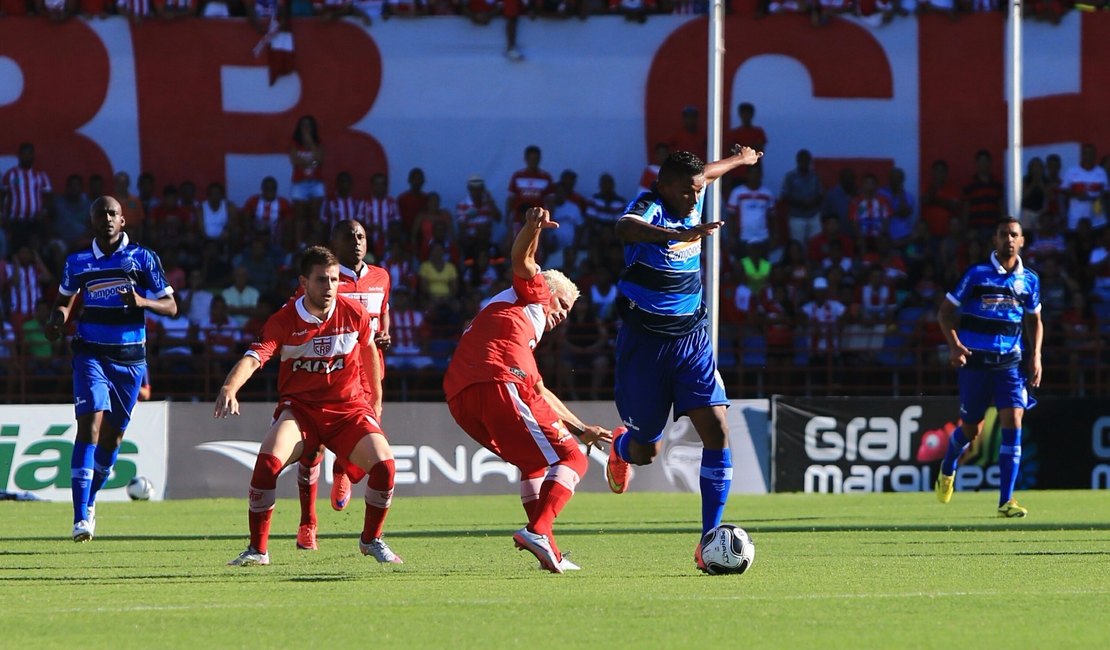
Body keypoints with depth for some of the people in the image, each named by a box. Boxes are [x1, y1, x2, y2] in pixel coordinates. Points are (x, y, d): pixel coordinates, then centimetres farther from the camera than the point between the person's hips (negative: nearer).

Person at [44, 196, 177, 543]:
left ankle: (90, 500, 35)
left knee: (112, 435, 9)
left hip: (130, 358, 1)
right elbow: (65, 299, 22)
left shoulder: (143, 258, -1)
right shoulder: (77, 262, 4)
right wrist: (57, 320, -1)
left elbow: (170, 306, 0)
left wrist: (142, 302, -20)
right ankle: (81, 518, -24)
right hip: (90, 354, -1)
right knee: (90, 426, -18)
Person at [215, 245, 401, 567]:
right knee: (268, 461, -28)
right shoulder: (284, 321, -14)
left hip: (348, 407, 2)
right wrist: (230, 387, -47)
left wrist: (376, 399, 22)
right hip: (299, 407, -2)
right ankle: (257, 549, -14)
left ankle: (371, 539, 8)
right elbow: (253, 358, -26)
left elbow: (369, 351, 14)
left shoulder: (354, 314, -6)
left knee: (384, 464, -20)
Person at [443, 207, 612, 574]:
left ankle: (548, 551, 15)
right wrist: (533, 229, -23)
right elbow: (522, 260, -3)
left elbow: (539, 394, 46)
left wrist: (580, 429, 49)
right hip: (499, 383, -9)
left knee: (537, 461, 27)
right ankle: (538, 531, -27)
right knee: (570, 460, -4)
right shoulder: (532, 294, 19)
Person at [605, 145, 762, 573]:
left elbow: (705, 173, 28)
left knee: (717, 432, -13)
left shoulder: (691, 201, 2)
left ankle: (709, 541, -10)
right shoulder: (650, 207, -18)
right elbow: (626, 227, -43)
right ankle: (620, 447, 47)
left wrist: (739, 159, 48)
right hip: (645, 341, -5)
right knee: (646, 451, 7)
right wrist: (679, 233, -60)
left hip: (691, 340, 5)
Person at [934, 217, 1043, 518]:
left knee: (1013, 423, -14)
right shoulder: (977, 274, -5)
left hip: (1010, 361, 2)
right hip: (975, 361, -2)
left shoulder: (1029, 280, 5)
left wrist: (1035, 356, 6)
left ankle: (1006, 500, -12)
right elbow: (946, 312, -1)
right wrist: (954, 345, -16)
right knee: (971, 429, 8)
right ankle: (948, 468, 43)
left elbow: (1034, 321, 19)